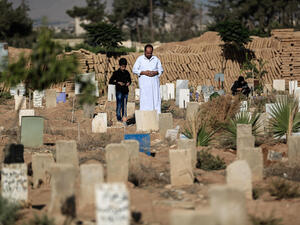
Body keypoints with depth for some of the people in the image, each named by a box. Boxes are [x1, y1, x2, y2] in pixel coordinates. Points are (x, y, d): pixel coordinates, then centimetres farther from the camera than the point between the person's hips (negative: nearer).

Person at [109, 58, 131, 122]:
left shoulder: (127, 73, 9)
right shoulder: (116, 73, -3)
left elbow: (129, 80, 23)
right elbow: (110, 82, -3)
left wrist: (129, 83, 0)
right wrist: (118, 83, -15)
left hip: (125, 91, 4)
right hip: (119, 91, -4)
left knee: (125, 105, 7)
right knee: (119, 105, -8)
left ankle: (124, 117, 13)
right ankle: (119, 118, -3)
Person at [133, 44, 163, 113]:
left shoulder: (156, 59, 9)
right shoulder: (140, 59, 3)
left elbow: (161, 70, 11)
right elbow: (134, 70, 1)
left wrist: (155, 72, -10)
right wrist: (144, 72, -13)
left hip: (154, 82, 2)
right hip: (144, 83, -2)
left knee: (156, 98, -3)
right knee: (145, 100, -7)